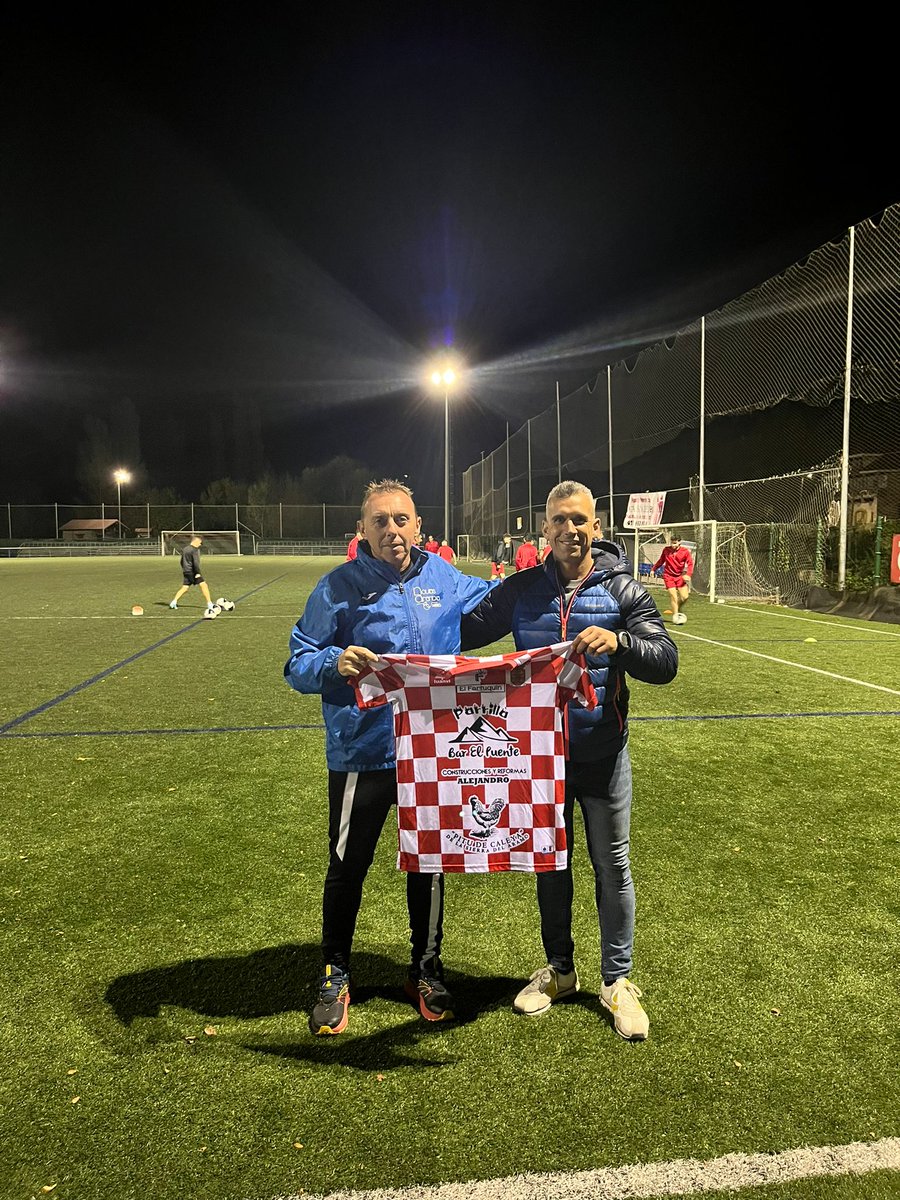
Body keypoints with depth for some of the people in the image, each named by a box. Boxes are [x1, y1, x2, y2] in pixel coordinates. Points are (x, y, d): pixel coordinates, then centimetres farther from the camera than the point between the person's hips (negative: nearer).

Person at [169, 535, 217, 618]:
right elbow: (196, 562, -20)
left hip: (186, 572, 9)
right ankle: (209, 604, -19)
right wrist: (198, 573, -20)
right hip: (193, 571, -9)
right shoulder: (195, 550, -11)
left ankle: (173, 602, 15)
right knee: (204, 585, -11)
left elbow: (182, 561, 25)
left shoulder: (184, 549, 16)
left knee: (185, 587, 17)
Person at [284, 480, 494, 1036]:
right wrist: (334, 662, -30)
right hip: (361, 754, -3)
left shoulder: (445, 578, 2)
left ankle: (427, 969, 39)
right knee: (348, 867, 11)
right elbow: (298, 665, -10)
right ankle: (335, 977, 34)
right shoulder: (338, 587, -9)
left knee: (429, 863, 17)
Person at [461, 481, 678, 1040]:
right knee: (550, 863, 15)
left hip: (603, 753, -2)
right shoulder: (521, 590, 0)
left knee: (612, 866, 10)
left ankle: (617, 980, 28)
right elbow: (464, 632, 8)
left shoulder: (623, 589, -6)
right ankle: (559, 970, 35)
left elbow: (666, 661, -14)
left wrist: (619, 642, -34)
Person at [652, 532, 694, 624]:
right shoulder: (666, 550, -1)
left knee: (685, 596, -5)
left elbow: (690, 564, -7)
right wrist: (653, 569, 11)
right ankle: (675, 616, -6)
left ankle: (678, 610, 23)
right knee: (673, 596, -12)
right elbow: (660, 561, 13)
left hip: (679, 576, 1)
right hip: (668, 576, -1)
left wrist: (688, 574, -21)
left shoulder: (685, 551, -5)